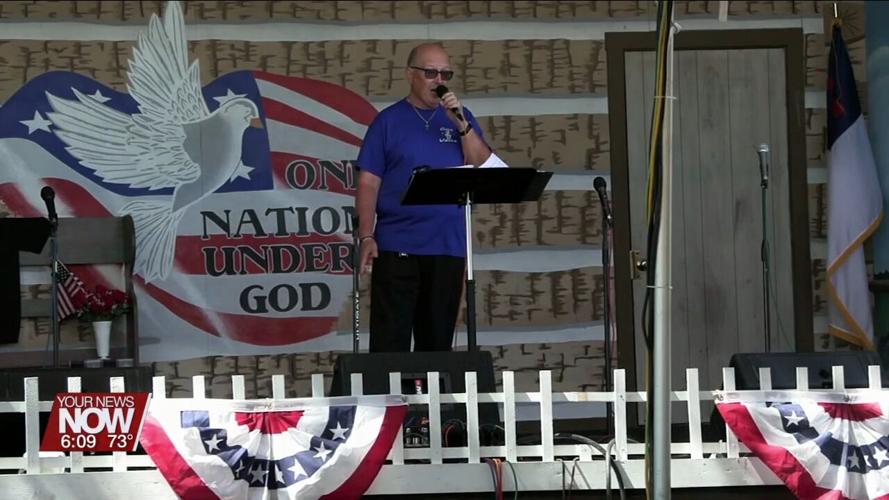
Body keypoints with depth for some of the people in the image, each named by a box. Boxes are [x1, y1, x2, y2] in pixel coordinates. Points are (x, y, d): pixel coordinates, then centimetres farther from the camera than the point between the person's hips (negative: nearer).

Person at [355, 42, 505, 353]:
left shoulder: (460, 118, 12)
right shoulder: (389, 121, 4)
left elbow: (484, 166, 0)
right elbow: (369, 183, 1)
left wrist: (461, 124, -11)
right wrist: (366, 236, -8)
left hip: (448, 247, 3)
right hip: (397, 246, -3)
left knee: (437, 339, 9)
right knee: (390, 341, -5)